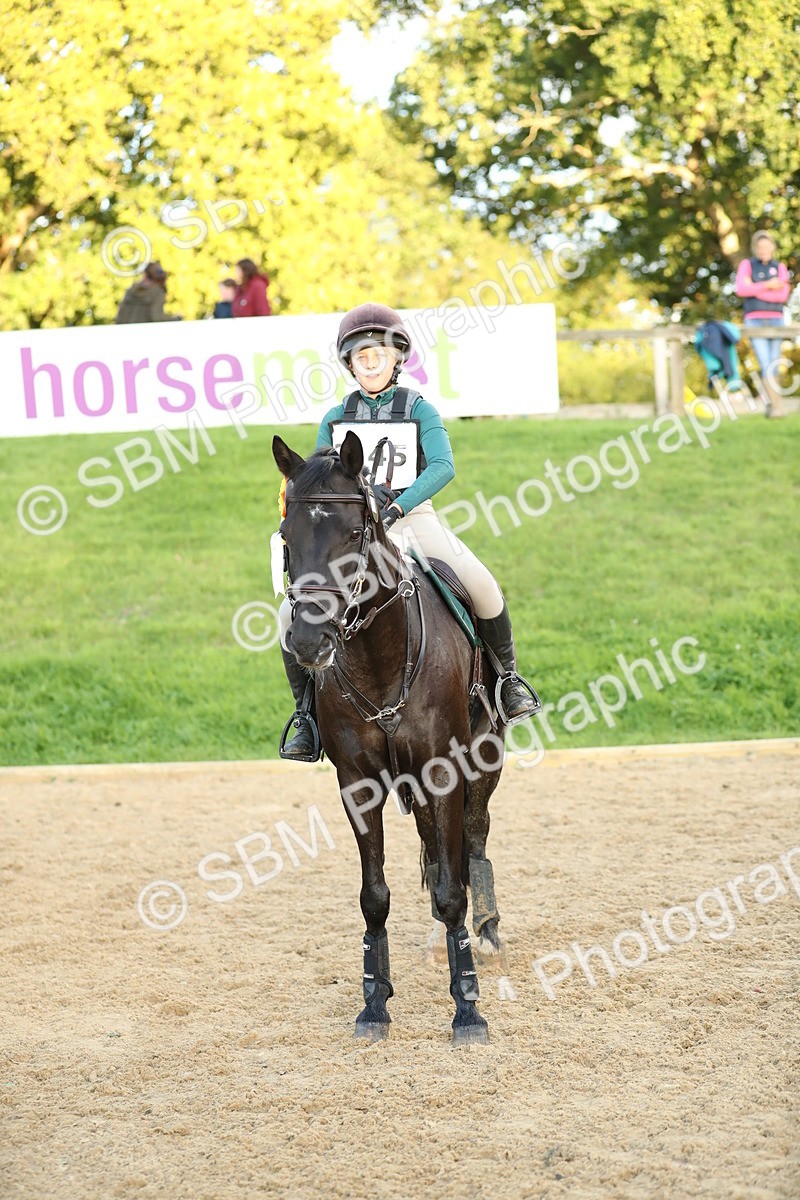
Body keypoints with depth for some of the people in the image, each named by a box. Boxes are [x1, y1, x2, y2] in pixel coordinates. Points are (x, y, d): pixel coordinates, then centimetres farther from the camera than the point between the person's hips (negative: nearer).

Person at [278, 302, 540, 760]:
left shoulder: (418, 409, 2)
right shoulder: (337, 418, 11)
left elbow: (442, 467, -14)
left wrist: (398, 507, -28)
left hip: (415, 520, -2)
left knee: (481, 586, -27)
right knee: (293, 615, -15)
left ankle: (508, 675, -2)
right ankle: (307, 714, 1)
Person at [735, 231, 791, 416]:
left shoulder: (780, 267, 9)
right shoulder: (747, 265, 5)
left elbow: (783, 295, -8)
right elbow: (741, 290, -11)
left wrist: (754, 289, -11)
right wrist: (767, 285, -17)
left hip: (775, 321, 2)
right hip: (754, 321, -2)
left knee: (773, 367, 3)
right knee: (765, 366, -16)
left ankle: (770, 405, 14)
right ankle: (777, 406, -22)